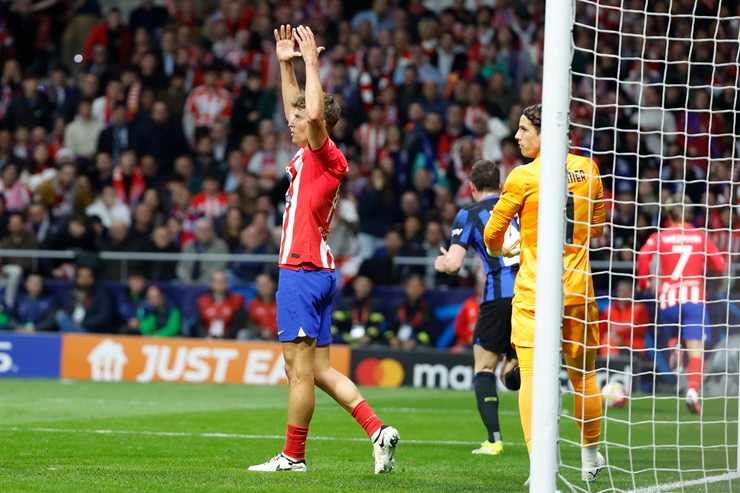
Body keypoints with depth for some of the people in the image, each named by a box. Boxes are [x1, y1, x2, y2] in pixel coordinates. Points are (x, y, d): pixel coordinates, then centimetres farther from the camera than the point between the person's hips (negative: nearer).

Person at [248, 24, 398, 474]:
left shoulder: (325, 156, -8)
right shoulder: (309, 156, 16)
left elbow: (315, 114, -27)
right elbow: (299, 111, 32)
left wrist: (311, 62, -20)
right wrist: (286, 64, 29)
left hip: (303, 272, -10)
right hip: (317, 272, 10)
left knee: (300, 367, -5)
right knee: (319, 369, 9)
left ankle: (293, 455, -1)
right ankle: (378, 430, 2)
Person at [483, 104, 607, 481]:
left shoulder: (523, 177, -10)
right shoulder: (587, 169, 4)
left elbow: (492, 235, 0)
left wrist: (502, 250, 21)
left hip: (533, 294, -4)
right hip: (578, 290, 5)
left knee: (531, 377, -7)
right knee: (584, 376, 16)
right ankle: (591, 457, 30)